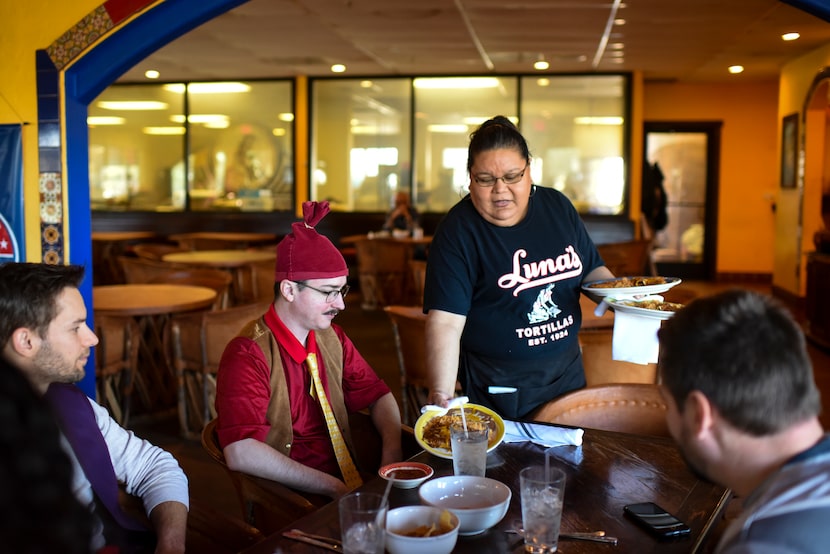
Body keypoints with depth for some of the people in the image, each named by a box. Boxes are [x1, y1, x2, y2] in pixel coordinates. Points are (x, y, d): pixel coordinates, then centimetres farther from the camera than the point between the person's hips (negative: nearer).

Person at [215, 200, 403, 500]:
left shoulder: (331, 338, 8)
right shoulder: (248, 354, -15)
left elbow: (378, 395, 17)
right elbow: (241, 453, -25)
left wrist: (392, 451, -4)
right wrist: (333, 488, -24)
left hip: (346, 483, 7)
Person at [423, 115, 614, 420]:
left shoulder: (557, 206, 1)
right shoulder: (457, 231, -16)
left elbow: (592, 269, 13)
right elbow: (445, 322, -23)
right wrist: (441, 395, -33)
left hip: (567, 373, 5)